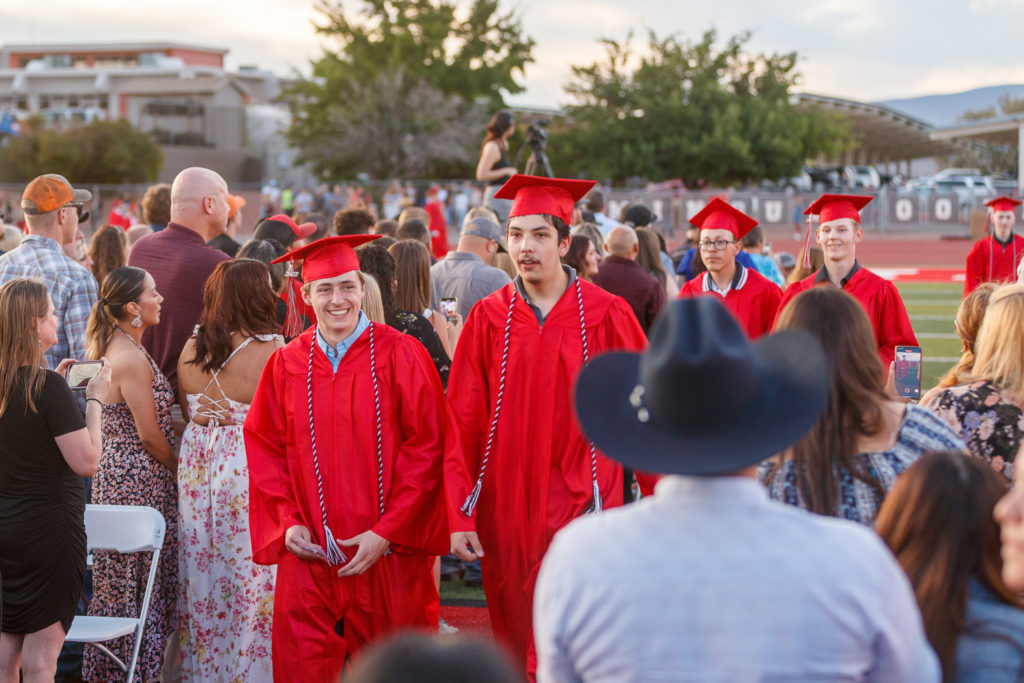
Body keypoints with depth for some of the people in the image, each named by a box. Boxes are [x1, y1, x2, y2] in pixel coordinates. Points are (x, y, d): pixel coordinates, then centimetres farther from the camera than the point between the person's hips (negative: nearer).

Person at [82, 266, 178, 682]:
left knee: (118, 580, 16)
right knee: (143, 585, -1)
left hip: (113, 475, 10)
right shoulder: (132, 358, -20)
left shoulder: (109, 348, 10)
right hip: (140, 483, -10)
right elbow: (150, 434, -18)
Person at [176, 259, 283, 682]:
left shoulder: (190, 350, 1)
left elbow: (187, 413, 11)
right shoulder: (269, 351, -18)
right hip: (252, 469, -6)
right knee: (252, 571, 3)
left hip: (198, 465, 6)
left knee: (203, 567, 15)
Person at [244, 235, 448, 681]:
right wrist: (286, 522, -3)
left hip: (386, 552, -2)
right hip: (308, 555, 2)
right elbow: (265, 449, 10)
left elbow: (426, 449, -6)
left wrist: (386, 532, -12)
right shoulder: (286, 364, 6)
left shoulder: (401, 355, -3)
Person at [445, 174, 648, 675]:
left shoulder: (607, 315, -2)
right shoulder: (488, 319, 3)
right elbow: (462, 423, 2)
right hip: (506, 514, 3)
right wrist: (460, 516, -3)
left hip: (579, 507, -2)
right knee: (516, 643, 12)